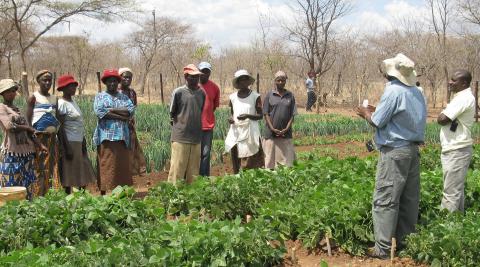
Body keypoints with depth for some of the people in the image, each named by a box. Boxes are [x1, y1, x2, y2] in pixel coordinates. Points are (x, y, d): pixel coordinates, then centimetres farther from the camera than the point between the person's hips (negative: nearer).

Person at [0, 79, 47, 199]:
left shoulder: (17, 109, 19)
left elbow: (29, 131, 15)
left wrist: (40, 145, 6)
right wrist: (27, 128, -2)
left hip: (26, 151, 7)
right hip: (12, 153, -7)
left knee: (27, 185, 6)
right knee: (11, 185, -5)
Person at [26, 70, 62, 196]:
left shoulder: (55, 99, 14)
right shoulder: (33, 98, -1)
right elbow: (28, 120, -6)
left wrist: (58, 138, 10)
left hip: (52, 138, 5)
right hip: (39, 138, -5)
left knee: (53, 168, 3)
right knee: (39, 169, -6)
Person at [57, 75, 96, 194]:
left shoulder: (73, 101, 14)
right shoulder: (62, 103, -12)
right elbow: (60, 127, -16)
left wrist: (84, 143, 14)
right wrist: (67, 147, -19)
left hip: (79, 143, 9)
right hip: (70, 143, -9)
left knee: (84, 175, 12)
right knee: (68, 174, -2)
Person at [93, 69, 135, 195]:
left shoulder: (124, 97, 17)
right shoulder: (100, 96, 9)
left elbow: (131, 109, -1)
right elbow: (99, 111, -10)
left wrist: (111, 110, -10)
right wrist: (121, 116, -12)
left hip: (122, 137, 3)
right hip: (106, 136, -3)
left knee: (122, 165, 3)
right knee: (106, 166, -4)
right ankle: (103, 193, -1)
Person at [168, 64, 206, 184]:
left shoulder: (202, 93, 6)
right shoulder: (178, 92, -6)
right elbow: (172, 114, 1)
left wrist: (196, 127, 11)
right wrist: (181, 126, 4)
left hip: (196, 138, 4)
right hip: (180, 138, -4)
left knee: (193, 171, 10)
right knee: (177, 170, -2)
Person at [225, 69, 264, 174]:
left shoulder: (255, 96, 0)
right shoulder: (233, 97, 10)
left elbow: (260, 115, 0)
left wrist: (248, 116, -18)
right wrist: (230, 119, -3)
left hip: (250, 132, -3)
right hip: (236, 131, 3)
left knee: (250, 162, -6)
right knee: (235, 159, 0)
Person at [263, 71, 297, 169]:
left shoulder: (290, 96, 7)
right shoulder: (269, 95, 2)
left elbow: (292, 115, 4)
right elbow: (266, 114, 0)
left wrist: (286, 129, -9)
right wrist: (273, 129, -11)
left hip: (285, 134, 2)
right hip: (271, 133, -1)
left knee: (286, 158, 2)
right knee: (270, 158, 1)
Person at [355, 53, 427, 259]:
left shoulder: (393, 91, -14)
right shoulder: (417, 92, 10)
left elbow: (377, 122, -12)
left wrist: (367, 114, 8)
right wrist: (377, 111, 17)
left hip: (395, 151, -8)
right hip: (413, 149, 8)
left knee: (385, 200, -5)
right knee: (409, 198, 12)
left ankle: (383, 248, -4)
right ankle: (405, 241, 19)